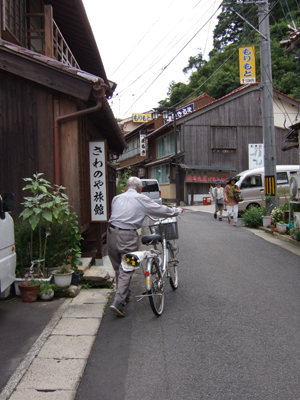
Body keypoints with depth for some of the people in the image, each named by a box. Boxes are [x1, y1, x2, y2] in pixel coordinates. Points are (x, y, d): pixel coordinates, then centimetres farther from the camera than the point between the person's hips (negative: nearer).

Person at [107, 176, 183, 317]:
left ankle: (124, 296, 33)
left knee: (118, 268, 18)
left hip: (111, 233, 6)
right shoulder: (142, 199, 3)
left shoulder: (116, 198, 16)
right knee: (126, 270, -1)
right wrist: (177, 210, 26)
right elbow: (162, 210, 8)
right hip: (127, 236, -5)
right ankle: (118, 302, -8)